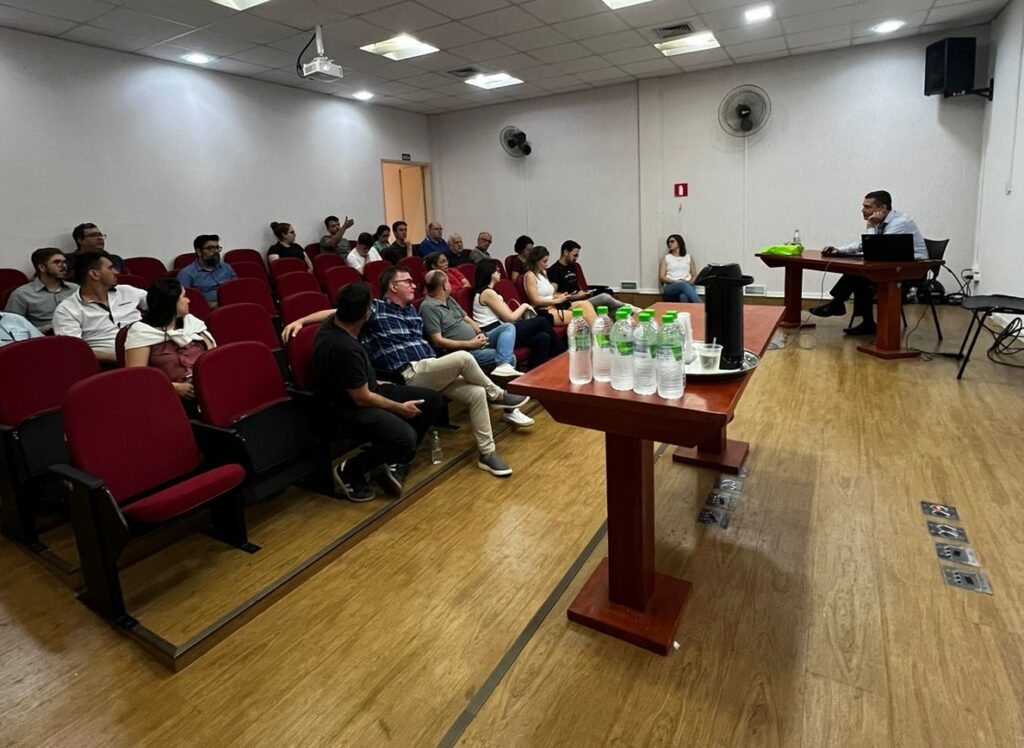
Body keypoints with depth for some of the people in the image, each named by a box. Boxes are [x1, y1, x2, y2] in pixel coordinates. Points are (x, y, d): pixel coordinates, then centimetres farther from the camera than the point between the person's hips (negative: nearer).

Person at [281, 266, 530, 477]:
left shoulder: (411, 310, 21)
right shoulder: (375, 309, 0)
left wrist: (441, 368, 17)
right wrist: (300, 321, -13)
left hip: (432, 371, 8)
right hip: (410, 375, -7)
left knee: (477, 393, -11)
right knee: (464, 358, -26)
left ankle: (487, 453, -1)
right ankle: (497, 395, 1)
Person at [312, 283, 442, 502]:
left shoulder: (332, 322, -1)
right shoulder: (345, 348, -31)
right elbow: (362, 399, -22)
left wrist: (373, 382, 24)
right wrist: (400, 408, -9)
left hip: (364, 391, 10)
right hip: (348, 409, -10)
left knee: (432, 399, 2)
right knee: (405, 437, -33)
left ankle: (397, 463, 9)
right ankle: (349, 472, -6)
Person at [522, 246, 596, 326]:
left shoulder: (543, 273, 21)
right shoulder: (530, 276, -5)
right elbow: (535, 301, -13)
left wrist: (560, 296, 0)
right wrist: (557, 300, -11)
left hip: (554, 307, 8)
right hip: (543, 312, -8)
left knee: (585, 304, -13)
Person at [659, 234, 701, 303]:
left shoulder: (689, 257, 20)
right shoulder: (666, 258, 16)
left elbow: (694, 276, 16)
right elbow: (661, 277, 5)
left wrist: (689, 282, -8)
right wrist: (676, 282, -11)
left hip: (688, 285, 2)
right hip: (670, 287, -1)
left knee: (683, 296, -39)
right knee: (684, 285, -39)